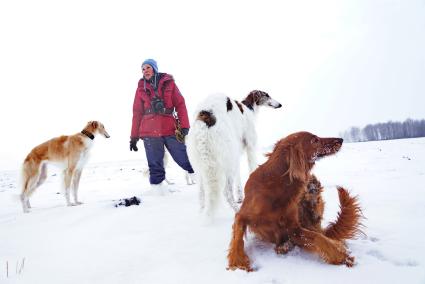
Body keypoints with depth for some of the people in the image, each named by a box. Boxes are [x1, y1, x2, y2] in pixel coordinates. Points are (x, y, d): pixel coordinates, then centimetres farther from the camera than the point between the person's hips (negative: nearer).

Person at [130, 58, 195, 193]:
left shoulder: (168, 83, 6)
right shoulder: (141, 87, 10)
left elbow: (180, 104, 1)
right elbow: (137, 113, 11)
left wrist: (184, 126, -9)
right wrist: (134, 136, 8)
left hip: (170, 128, -1)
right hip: (149, 131, 1)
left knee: (182, 155, 3)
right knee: (155, 162, 3)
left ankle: (192, 170, 32)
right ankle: (158, 183, 18)